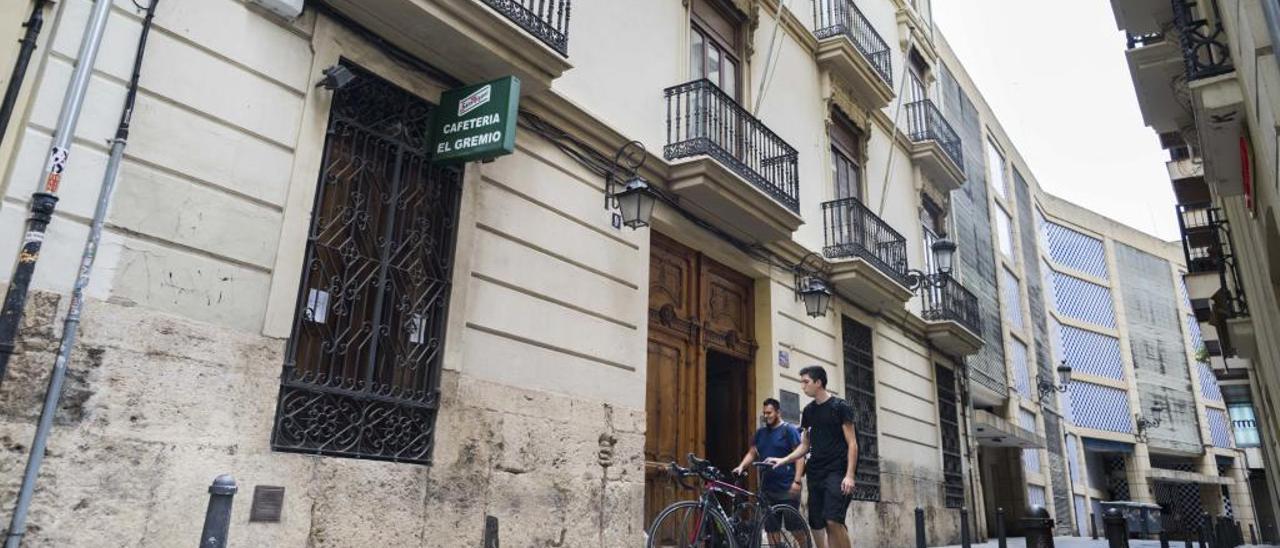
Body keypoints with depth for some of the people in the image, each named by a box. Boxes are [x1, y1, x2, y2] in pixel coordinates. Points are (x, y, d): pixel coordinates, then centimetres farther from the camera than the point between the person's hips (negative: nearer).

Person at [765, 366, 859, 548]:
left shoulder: (840, 407, -4)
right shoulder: (808, 411, 13)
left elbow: (852, 444, -7)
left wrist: (849, 475, -17)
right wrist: (784, 460, 4)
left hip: (836, 472, -6)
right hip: (815, 474, 6)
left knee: (833, 520, -21)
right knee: (816, 526, 3)